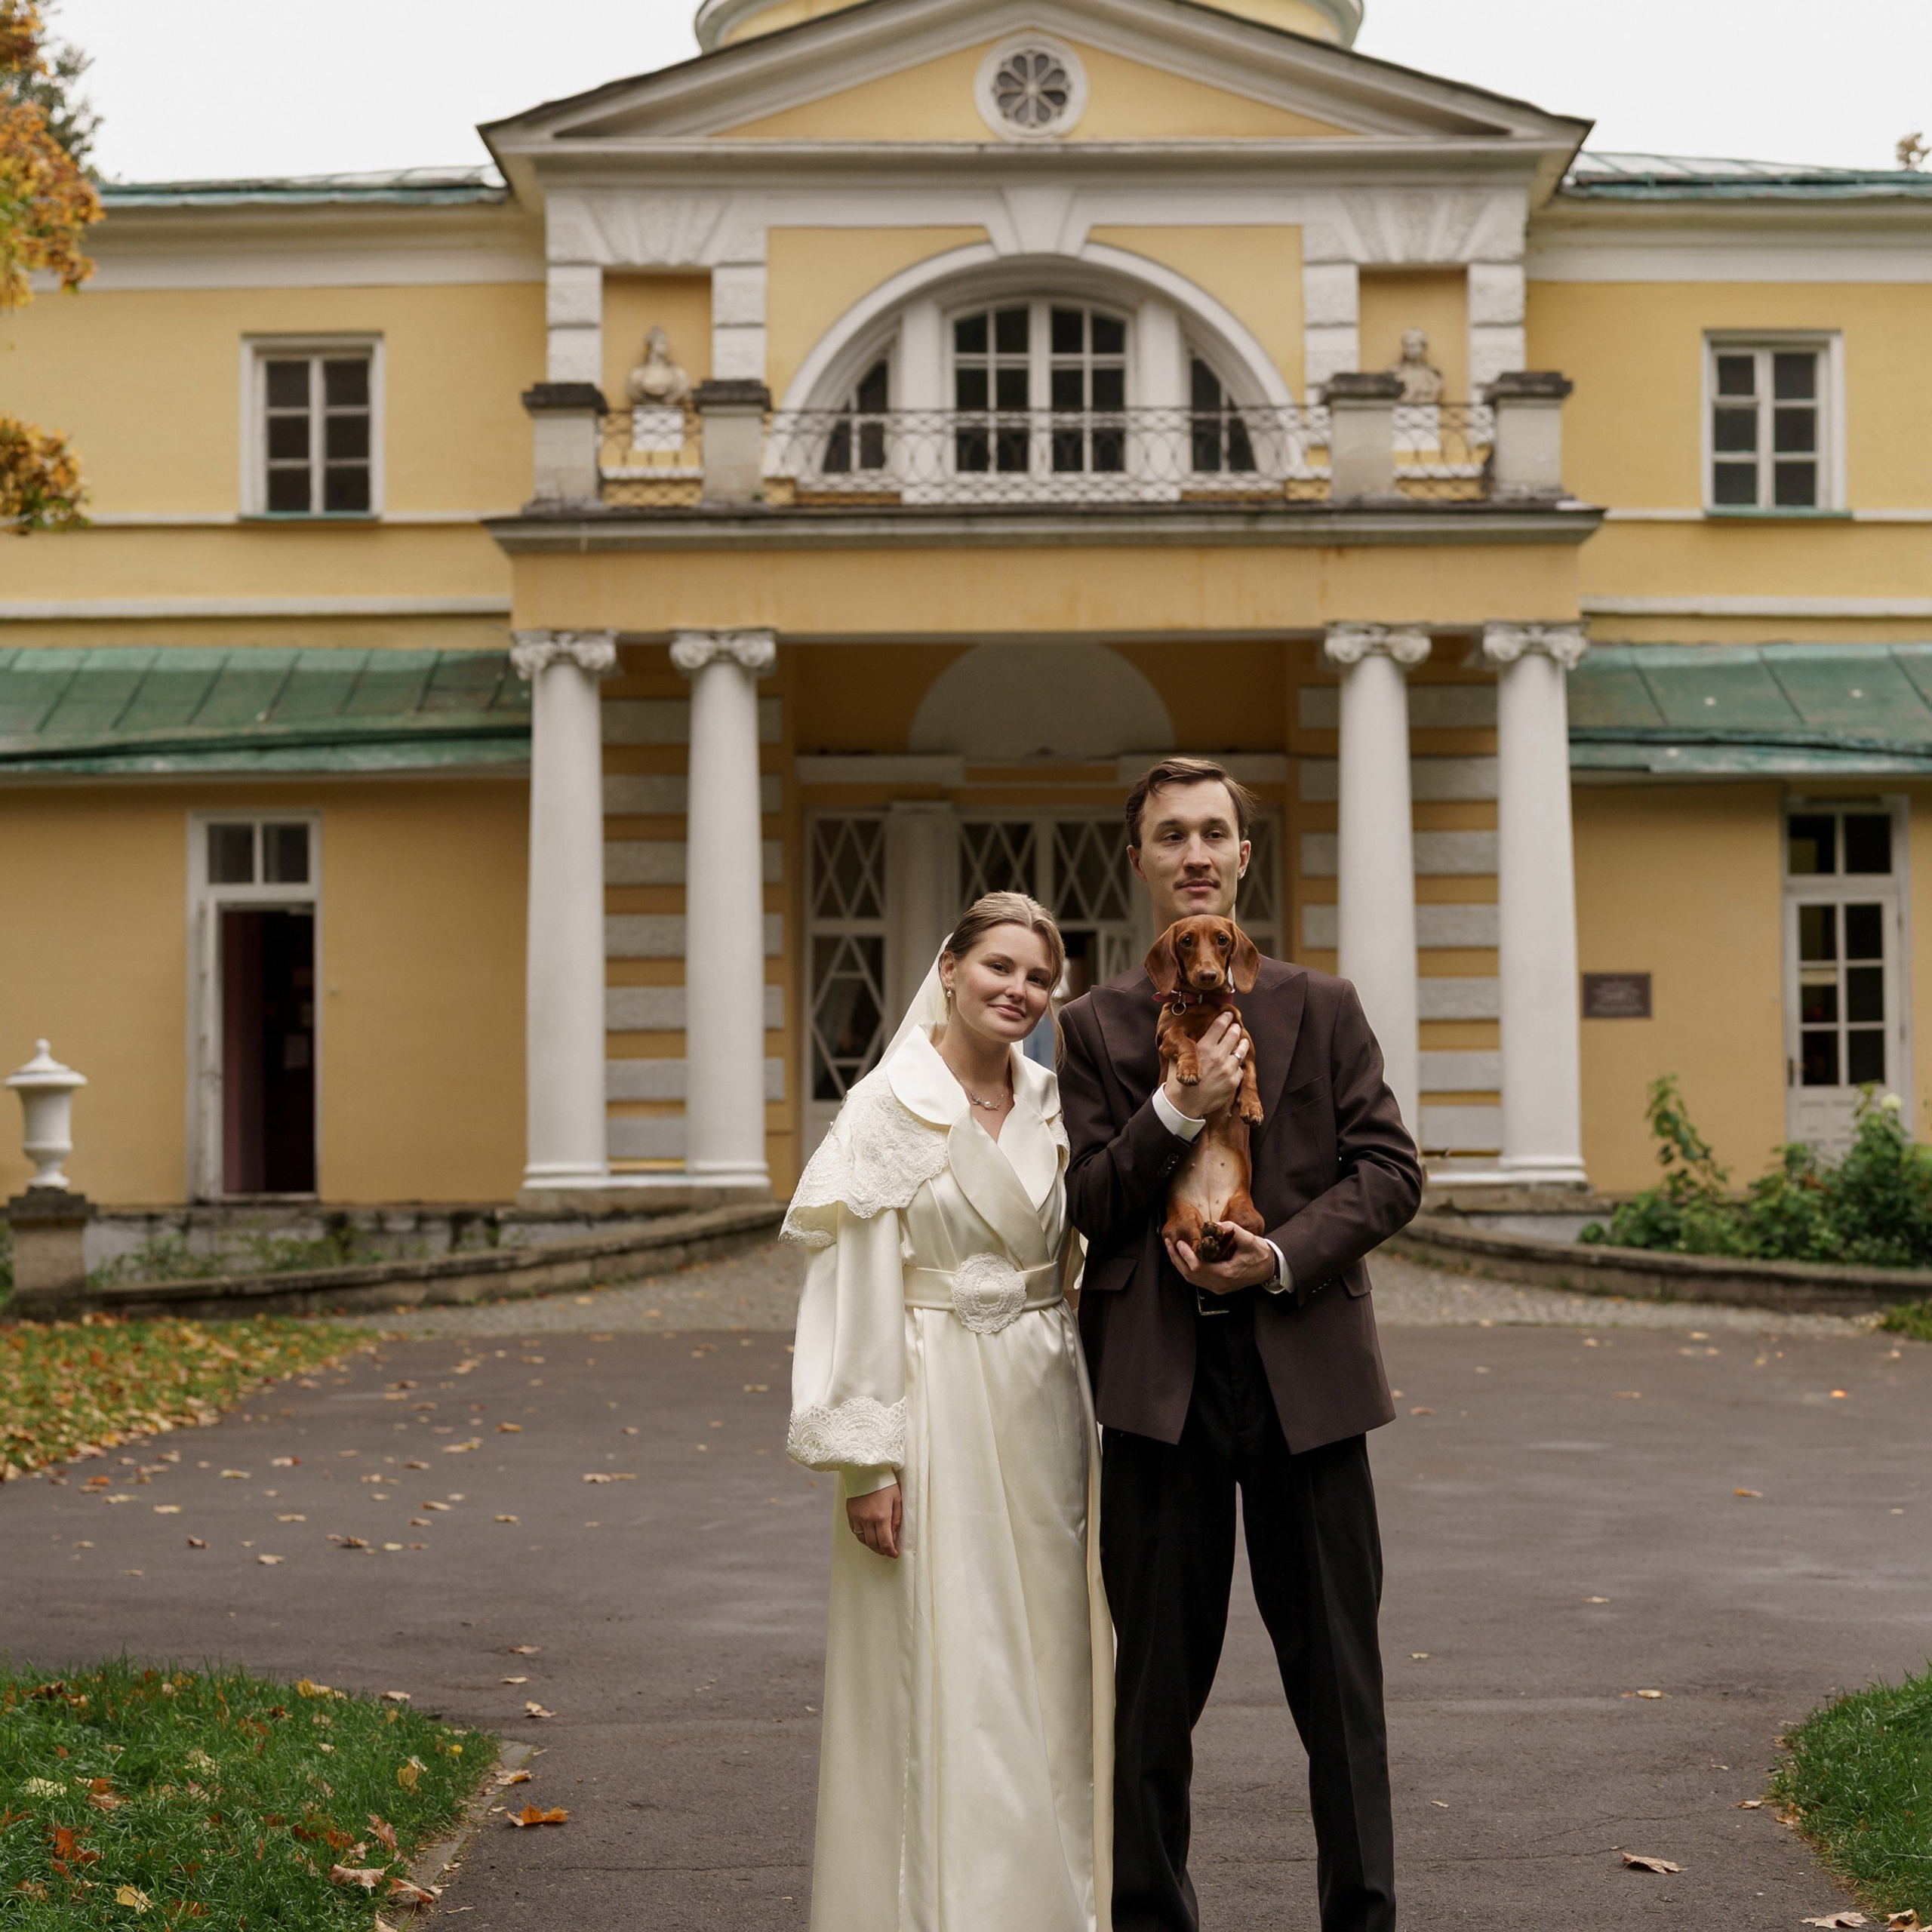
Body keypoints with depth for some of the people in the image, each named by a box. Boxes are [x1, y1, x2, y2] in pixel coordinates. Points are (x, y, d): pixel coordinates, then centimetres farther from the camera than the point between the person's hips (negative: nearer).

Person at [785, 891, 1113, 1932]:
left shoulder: (1052, 1107, 9)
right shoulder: (889, 1106, -7)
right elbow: (856, 1290, -10)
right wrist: (865, 1459, -14)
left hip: (1044, 1409, 6)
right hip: (936, 1409, -5)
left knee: (1047, 1669, 9)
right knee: (941, 1677, -3)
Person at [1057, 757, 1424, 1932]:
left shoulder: (1322, 1009, 9)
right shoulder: (1097, 1028, 7)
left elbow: (1391, 1170, 3)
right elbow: (1085, 1207, 1)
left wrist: (1284, 1254, -11)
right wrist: (1176, 1110, -13)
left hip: (1306, 1366, 1)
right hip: (1160, 1379, 0)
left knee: (1339, 1678, 5)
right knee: (1157, 1682, 6)